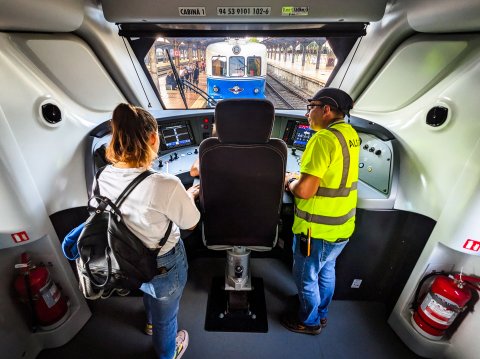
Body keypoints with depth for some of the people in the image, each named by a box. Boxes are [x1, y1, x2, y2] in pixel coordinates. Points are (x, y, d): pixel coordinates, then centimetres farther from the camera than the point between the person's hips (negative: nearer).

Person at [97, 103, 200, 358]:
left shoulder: (105, 176, -17)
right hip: (163, 264, -5)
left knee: (149, 291, 39)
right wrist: (189, 196, 0)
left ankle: (151, 323, 72)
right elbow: (190, 224, -19)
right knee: (165, 313, 27)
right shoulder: (166, 186, -37)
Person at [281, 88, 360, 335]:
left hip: (318, 228, -9)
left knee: (305, 276, 15)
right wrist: (301, 177, 8)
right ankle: (321, 314, 49)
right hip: (342, 224, 9)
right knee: (326, 270, 26)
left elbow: (304, 191, -28)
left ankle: (309, 321, 38)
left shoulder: (324, 138, -25)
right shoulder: (350, 134, 4)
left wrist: (289, 181, -8)